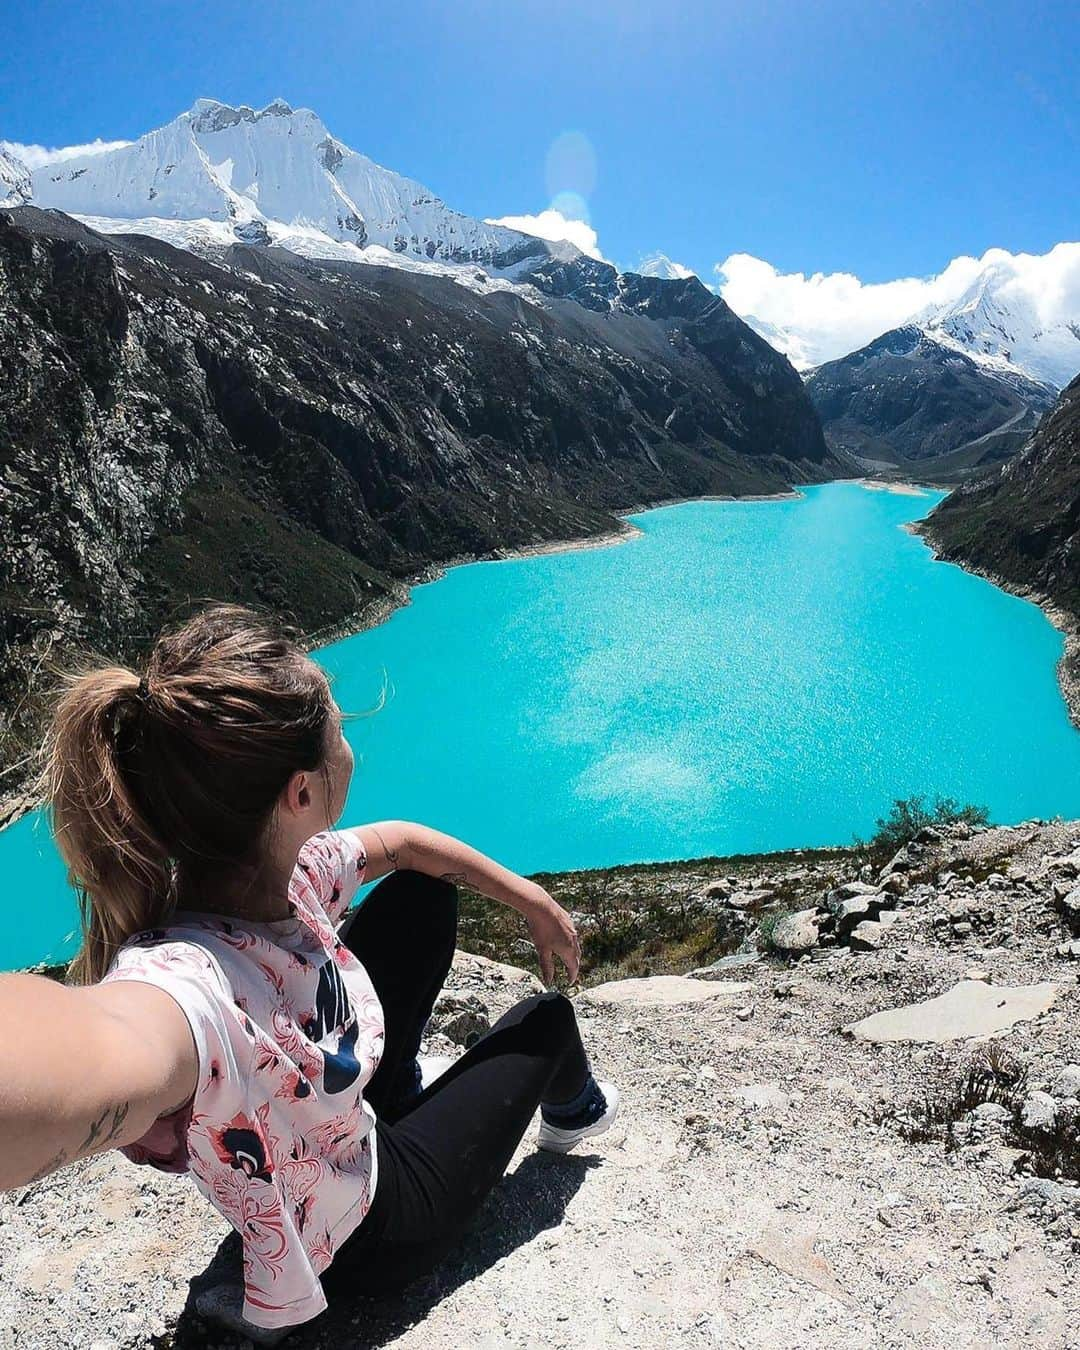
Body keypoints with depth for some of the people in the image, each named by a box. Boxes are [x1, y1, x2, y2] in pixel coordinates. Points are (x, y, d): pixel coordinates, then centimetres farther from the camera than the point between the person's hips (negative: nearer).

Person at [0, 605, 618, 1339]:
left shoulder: (287, 869, -23)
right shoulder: (181, 982, -46)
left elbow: (402, 843, -2)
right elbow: (106, 1057, -71)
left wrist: (533, 901, 3)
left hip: (354, 1124, 6)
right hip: (364, 1238, -5)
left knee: (424, 892, 8)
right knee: (545, 1018, 7)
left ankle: (395, 1091, 36)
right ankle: (574, 1108, 48)